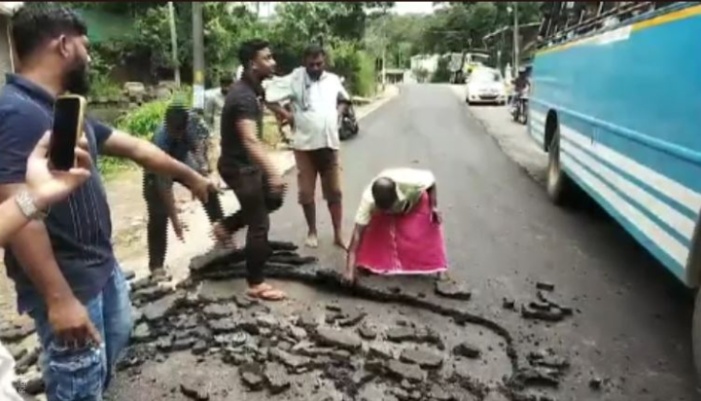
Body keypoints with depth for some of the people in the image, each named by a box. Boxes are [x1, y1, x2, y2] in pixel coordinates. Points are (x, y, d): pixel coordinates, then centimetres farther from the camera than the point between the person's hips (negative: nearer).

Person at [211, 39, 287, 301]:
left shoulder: (253, 89, 6)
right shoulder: (243, 96, -26)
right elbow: (250, 141, -39)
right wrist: (273, 172, -49)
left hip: (248, 163, 10)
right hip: (239, 166, -10)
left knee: (273, 199, 20)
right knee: (259, 225, -4)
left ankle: (226, 226, 29)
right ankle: (256, 284, 8)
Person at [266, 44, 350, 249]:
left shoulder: (333, 80, 7)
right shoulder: (294, 80, -6)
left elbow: (343, 99, 26)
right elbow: (269, 97, -8)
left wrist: (338, 114, 8)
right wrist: (288, 116, -9)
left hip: (330, 143, 3)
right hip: (305, 144, -3)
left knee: (334, 191, 6)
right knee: (307, 192, 7)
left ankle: (338, 234, 16)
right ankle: (312, 231, 24)